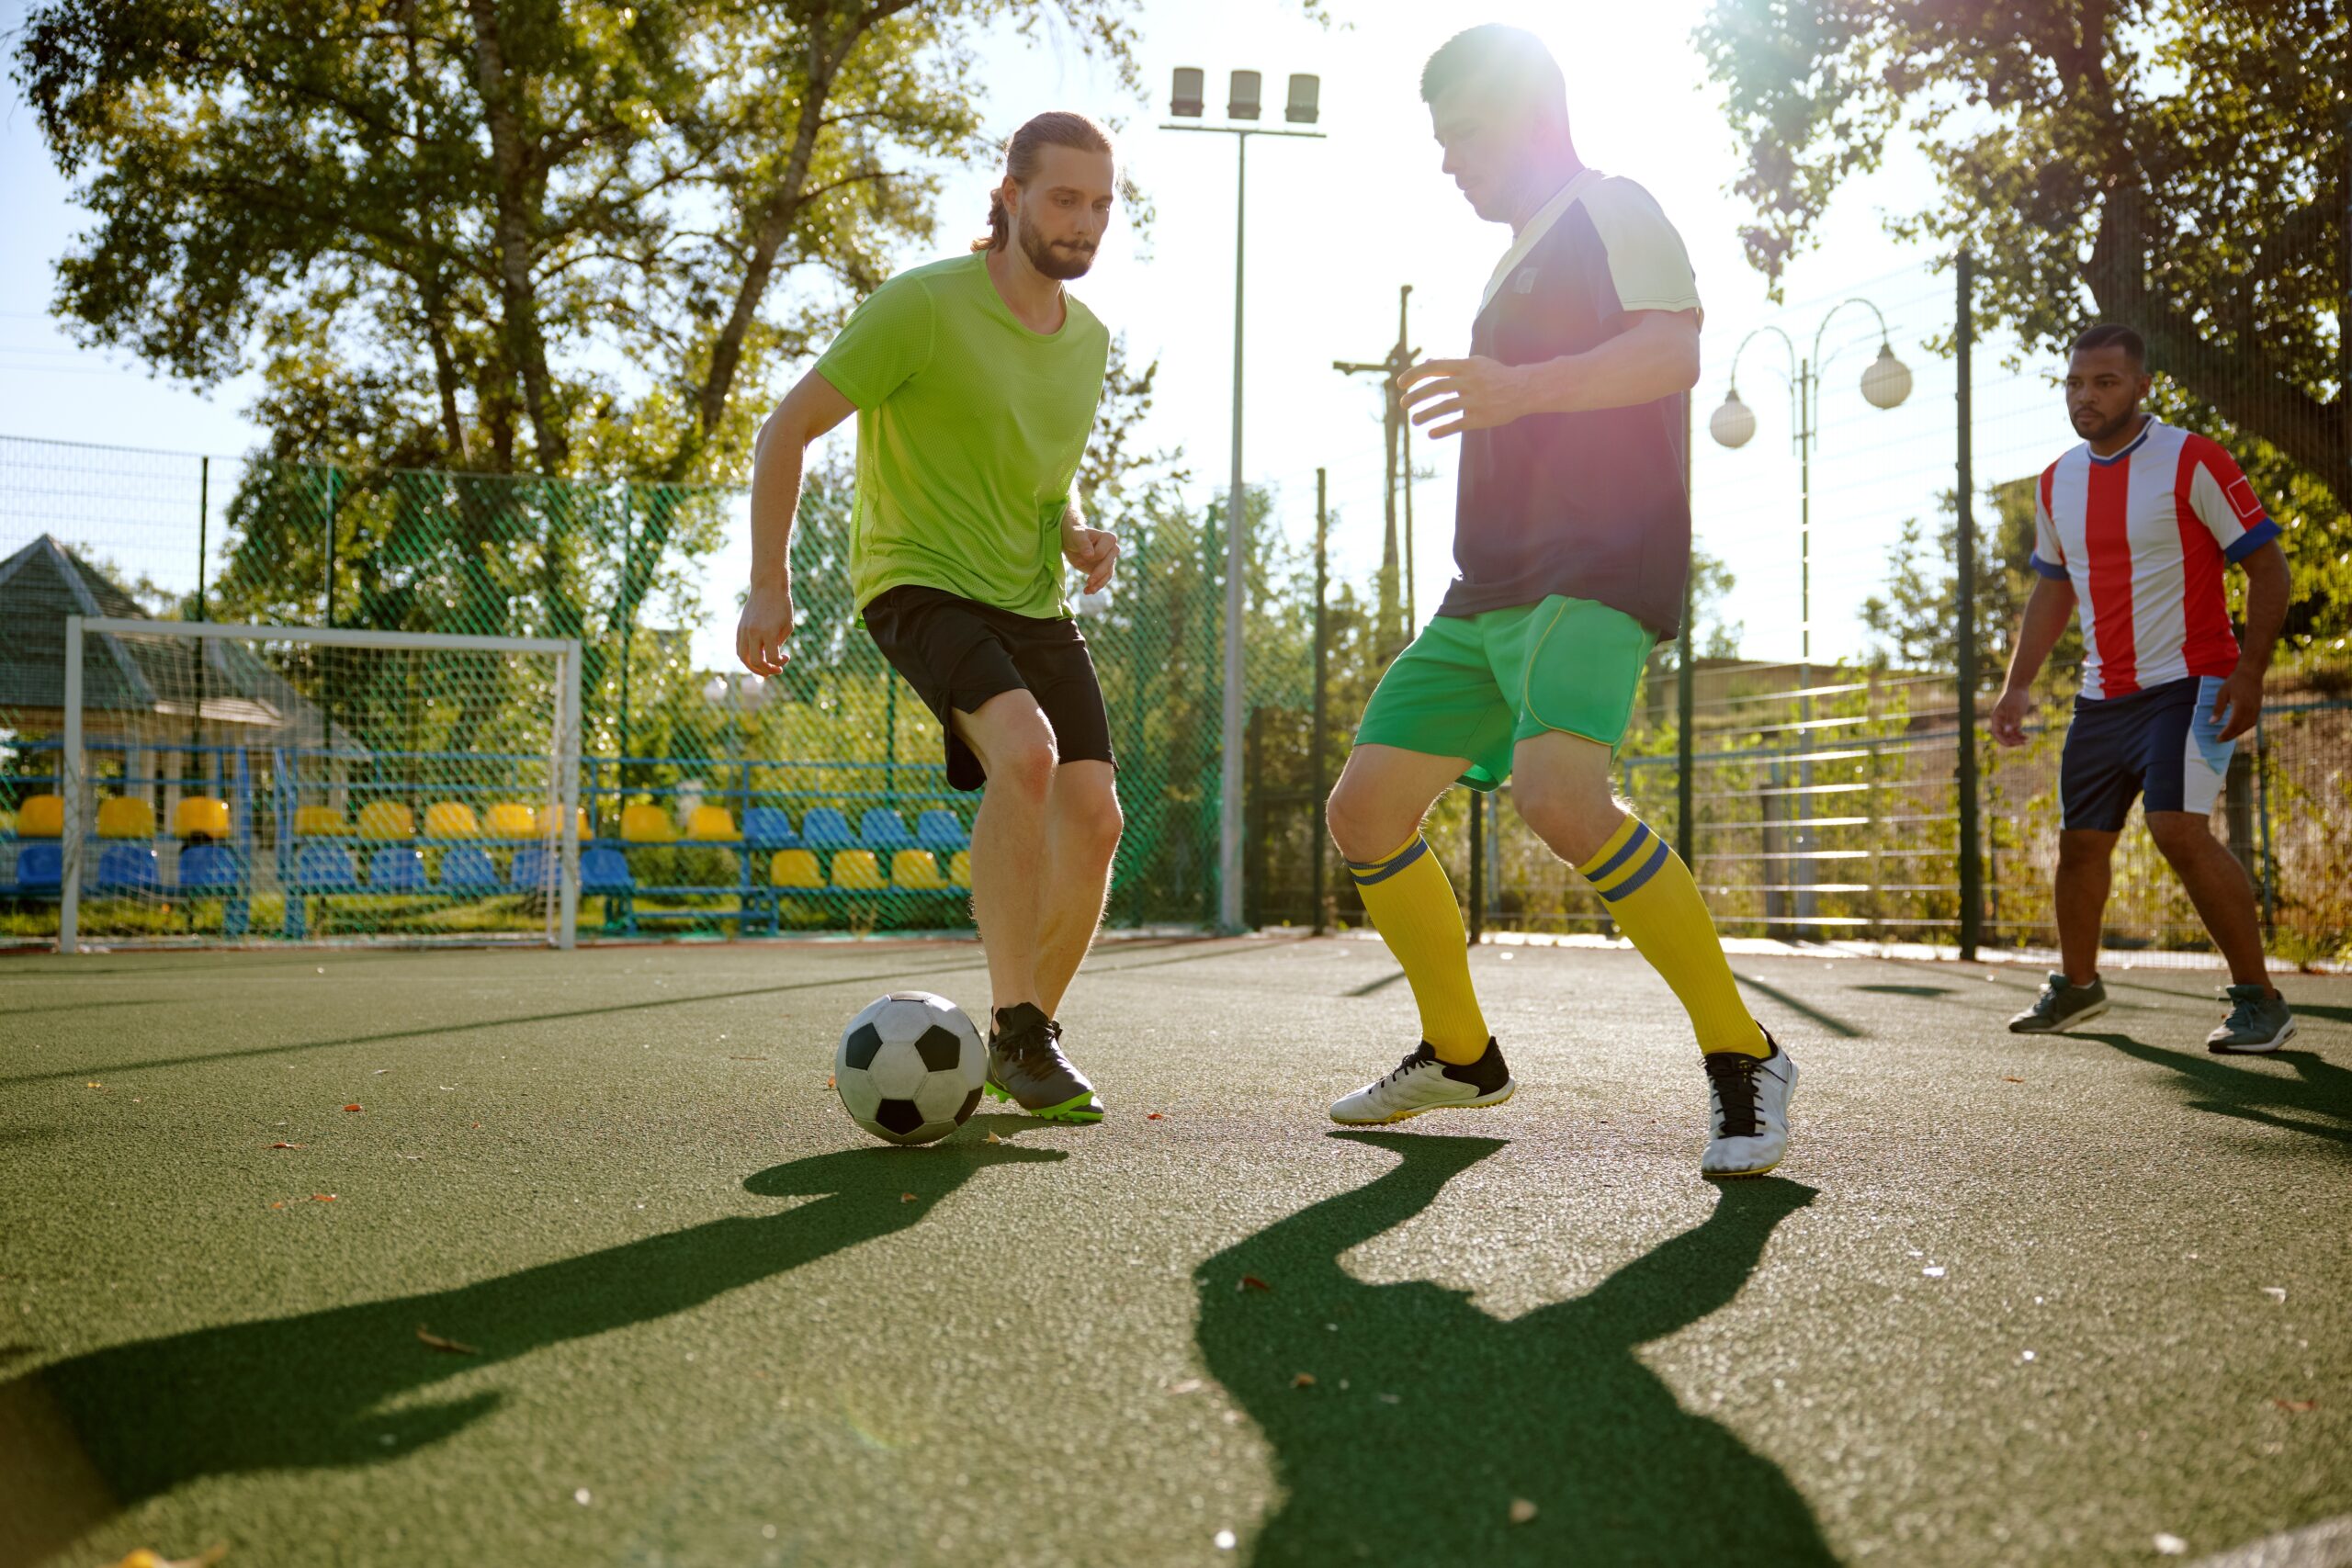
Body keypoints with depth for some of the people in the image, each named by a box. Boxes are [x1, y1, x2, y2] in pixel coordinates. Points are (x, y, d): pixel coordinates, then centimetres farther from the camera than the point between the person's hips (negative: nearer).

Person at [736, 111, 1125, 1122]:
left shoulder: (1089, 338, 9)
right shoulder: (924, 306, -13)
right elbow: (786, 429, -8)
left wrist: (1074, 533, 4)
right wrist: (769, 583, -12)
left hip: (1033, 602, 7)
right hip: (919, 582, -6)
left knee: (1095, 817, -8)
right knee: (1026, 751, -32)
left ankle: (1028, 1039, 10)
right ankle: (1015, 1027, -20)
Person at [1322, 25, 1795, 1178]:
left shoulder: (1609, 210, 0)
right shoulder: (1520, 261, 27)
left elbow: (1672, 352, -19)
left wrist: (1520, 389, -32)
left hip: (1596, 572, -9)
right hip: (1490, 589, 10)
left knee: (1556, 792, -33)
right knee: (1363, 808, 4)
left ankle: (1743, 1059, -18)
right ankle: (1459, 1055, 20)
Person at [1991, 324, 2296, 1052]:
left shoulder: (2192, 461, -10)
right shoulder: (2057, 483, 8)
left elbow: (2267, 565, -8)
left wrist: (2249, 672, -17)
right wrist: (2017, 685, 12)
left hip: (2188, 684, -6)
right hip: (2102, 696, 6)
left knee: (2178, 828, -21)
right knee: (2080, 842, 10)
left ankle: (2260, 1000, -9)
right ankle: (2077, 985, 31)